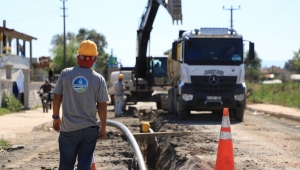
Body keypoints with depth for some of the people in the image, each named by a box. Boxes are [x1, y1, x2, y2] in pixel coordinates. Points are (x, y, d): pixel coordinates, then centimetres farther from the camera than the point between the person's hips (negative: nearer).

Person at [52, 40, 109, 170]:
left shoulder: (65, 74, -4)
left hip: (69, 128, 1)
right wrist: (103, 127, 9)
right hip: (90, 129, 0)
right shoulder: (99, 79, -5)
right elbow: (102, 106, -3)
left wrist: (56, 117, 16)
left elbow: (57, 98, 2)